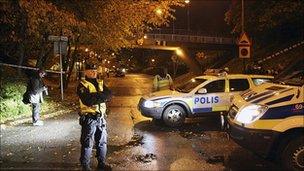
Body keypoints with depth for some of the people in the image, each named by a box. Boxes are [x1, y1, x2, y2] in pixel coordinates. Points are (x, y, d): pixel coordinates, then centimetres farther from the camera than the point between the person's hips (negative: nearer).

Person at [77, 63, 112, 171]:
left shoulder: (100, 83, 12)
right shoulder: (82, 85, -8)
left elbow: (109, 94, -4)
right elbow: (87, 100, -24)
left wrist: (95, 96, -16)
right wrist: (101, 96, -14)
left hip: (101, 117, 6)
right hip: (89, 118, -6)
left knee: (102, 142, 15)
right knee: (87, 144, 4)